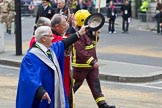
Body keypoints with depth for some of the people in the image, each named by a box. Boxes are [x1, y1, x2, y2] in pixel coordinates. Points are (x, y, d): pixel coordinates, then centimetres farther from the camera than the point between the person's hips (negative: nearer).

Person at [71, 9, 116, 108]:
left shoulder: (88, 32, 9)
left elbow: (92, 44, 22)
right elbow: (81, 52, -28)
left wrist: (95, 35, 2)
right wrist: (92, 62, -28)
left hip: (91, 66, 9)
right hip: (81, 66, -9)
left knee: (96, 85, 4)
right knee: (74, 85, 6)